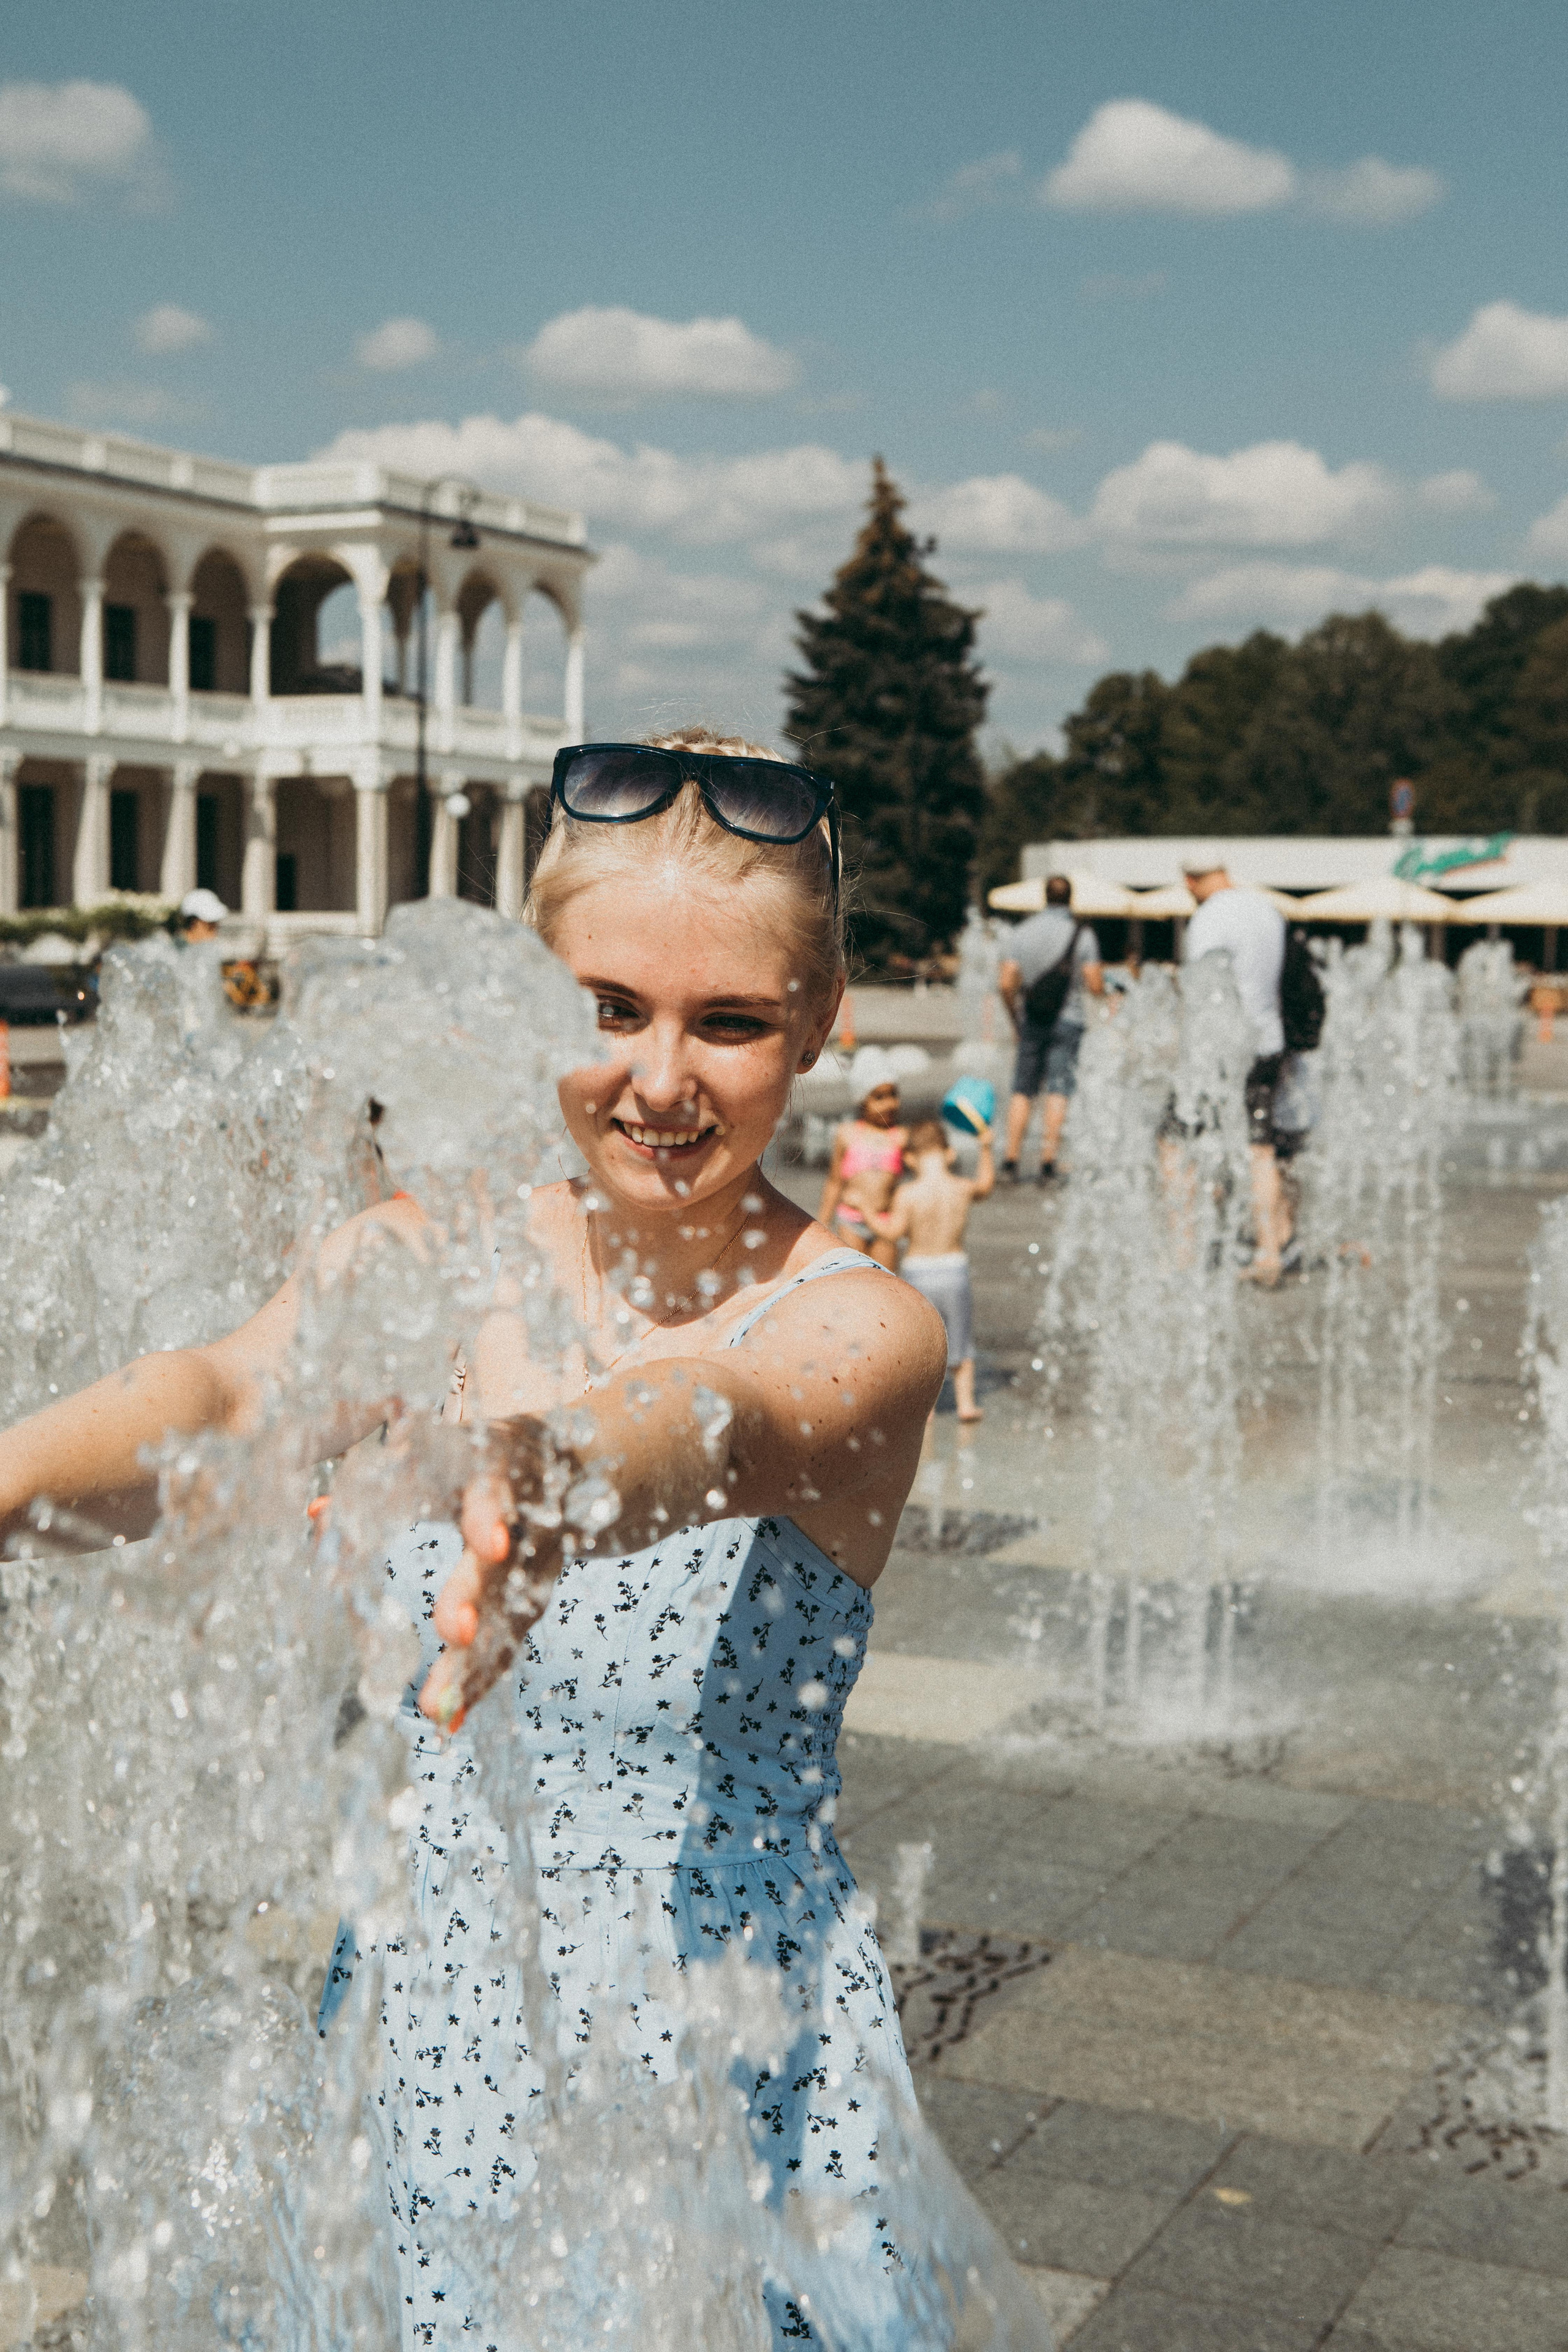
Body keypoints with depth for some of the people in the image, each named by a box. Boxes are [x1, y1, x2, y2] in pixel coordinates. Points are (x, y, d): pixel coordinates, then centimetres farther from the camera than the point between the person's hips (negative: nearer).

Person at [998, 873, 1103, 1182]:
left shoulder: (1023, 932, 3)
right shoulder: (1082, 934, -5)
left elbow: (1006, 983, 0)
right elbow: (1095, 986, -9)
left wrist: (1016, 1018, 15)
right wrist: (1101, 979, 16)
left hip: (1031, 1021, 3)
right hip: (1067, 1021, -3)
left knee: (1023, 1091, 8)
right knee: (1059, 1090, -3)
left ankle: (1011, 1160, 6)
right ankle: (1048, 1158, -10)